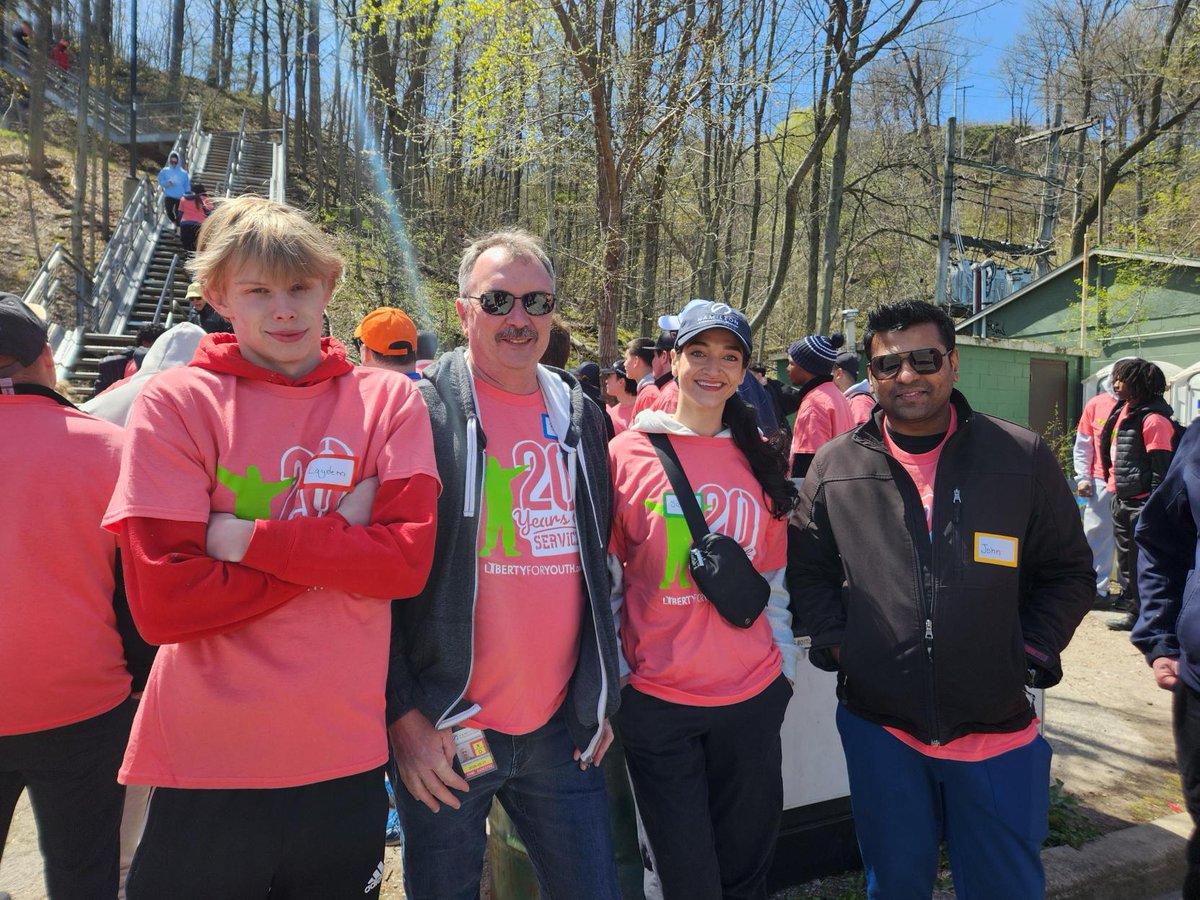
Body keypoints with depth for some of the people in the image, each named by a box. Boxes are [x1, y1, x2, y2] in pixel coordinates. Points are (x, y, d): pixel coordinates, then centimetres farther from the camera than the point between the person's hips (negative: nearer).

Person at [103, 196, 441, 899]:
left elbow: (408, 559, -11)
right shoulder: (175, 404, -6)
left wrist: (249, 538, -17)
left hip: (348, 755, 2)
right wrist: (337, 542, -15)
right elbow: (162, 602, -13)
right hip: (206, 763, -1)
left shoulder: (388, 401, -1)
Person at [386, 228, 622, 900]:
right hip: (440, 732, -4)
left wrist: (602, 694, 12)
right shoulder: (419, 410, -7)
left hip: (561, 728, 4)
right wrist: (403, 713, -10)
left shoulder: (582, 416, 8)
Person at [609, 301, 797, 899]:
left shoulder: (761, 458, 5)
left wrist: (784, 663, 11)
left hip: (754, 696, 3)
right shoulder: (628, 453, -4)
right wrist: (612, 676, -3)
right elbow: (605, 579, 0)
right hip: (657, 699, -3)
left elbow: (775, 576, 13)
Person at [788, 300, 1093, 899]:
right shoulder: (835, 466, -2)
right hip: (877, 723, 1)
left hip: (998, 728, 0)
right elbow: (808, 570, 9)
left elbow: (1068, 572, 5)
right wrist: (835, 641, -3)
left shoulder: (1024, 459, -3)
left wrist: (1031, 653, -4)